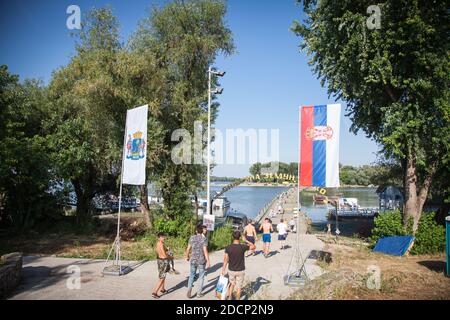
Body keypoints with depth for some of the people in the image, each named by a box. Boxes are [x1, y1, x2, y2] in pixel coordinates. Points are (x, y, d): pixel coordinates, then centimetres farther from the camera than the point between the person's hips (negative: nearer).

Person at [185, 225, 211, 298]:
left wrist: (187, 256, 20)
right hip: (201, 261, -2)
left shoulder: (192, 238, -1)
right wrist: (208, 261, -14)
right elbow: (205, 250, -18)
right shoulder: (204, 238, -12)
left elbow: (188, 249, 2)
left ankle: (189, 289, -1)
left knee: (192, 275, 16)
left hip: (193, 260, 3)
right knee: (201, 277, 12)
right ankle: (199, 293, 18)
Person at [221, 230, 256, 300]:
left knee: (232, 284, 26)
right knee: (238, 287, 15)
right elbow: (253, 247, -3)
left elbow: (225, 260, -9)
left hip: (231, 270, 2)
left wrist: (223, 270, 2)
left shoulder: (228, 248, -14)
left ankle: (230, 298, 29)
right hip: (240, 271, -2)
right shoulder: (242, 247, -20)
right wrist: (246, 240, 3)